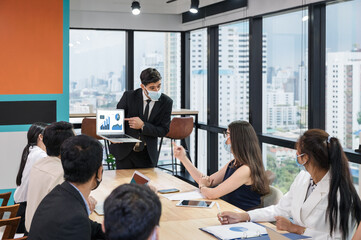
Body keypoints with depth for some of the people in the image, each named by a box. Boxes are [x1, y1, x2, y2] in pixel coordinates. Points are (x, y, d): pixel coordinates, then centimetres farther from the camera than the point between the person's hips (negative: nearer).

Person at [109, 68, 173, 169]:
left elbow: (164, 130, -7)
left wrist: (143, 126, -22)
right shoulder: (129, 96, -9)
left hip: (147, 154, 1)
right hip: (124, 152, 0)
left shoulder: (166, 102, -8)